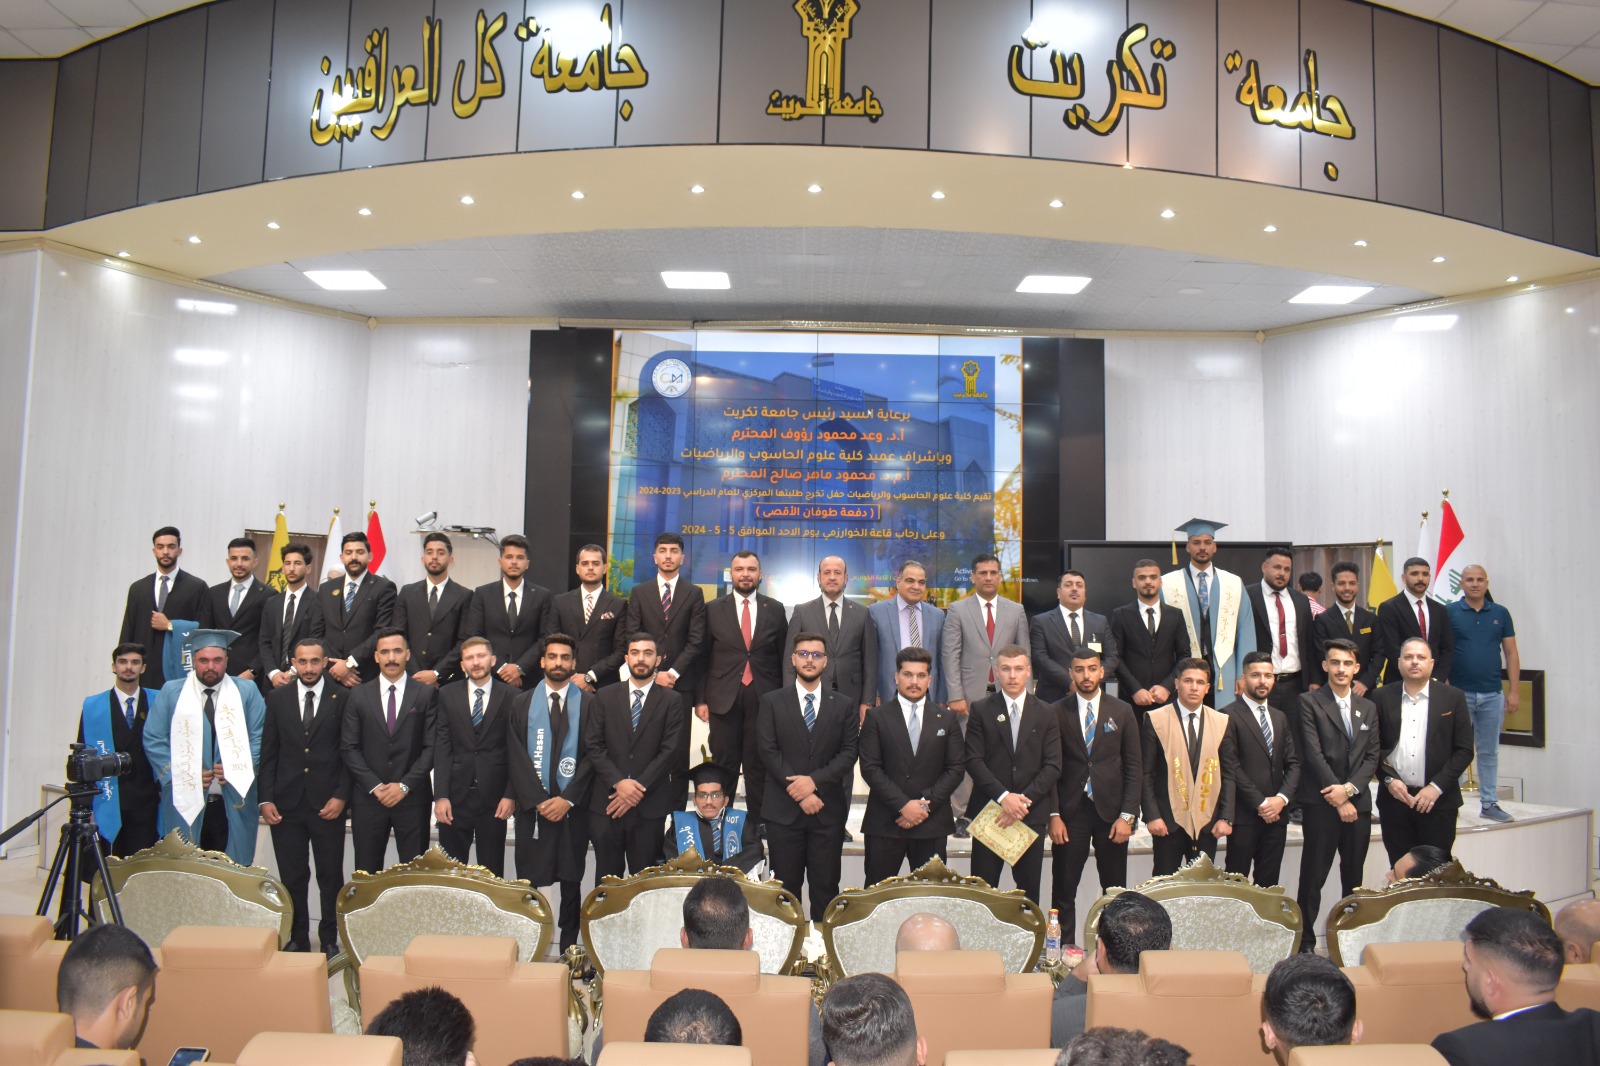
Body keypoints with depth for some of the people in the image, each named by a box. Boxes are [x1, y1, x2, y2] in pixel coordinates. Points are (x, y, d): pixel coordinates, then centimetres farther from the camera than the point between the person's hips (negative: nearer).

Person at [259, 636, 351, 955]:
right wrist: (266, 798, 0)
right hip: (287, 803, 2)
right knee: (292, 877, 9)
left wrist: (341, 796, -8)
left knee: (331, 876, 6)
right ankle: (298, 938, 23)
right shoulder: (277, 698, 6)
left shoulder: (343, 698, -1)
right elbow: (267, 752, 7)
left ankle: (329, 939, 19)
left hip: (328, 803, -2)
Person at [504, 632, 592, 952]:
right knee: (528, 879, 1)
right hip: (531, 806, 1)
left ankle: (569, 946, 15)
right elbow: (515, 756, 2)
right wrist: (538, 800, -8)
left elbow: (592, 755, -1)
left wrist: (568, 799, -10)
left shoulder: (589, 703, 4)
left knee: (571, 878, 6)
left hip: (573, 806, 0)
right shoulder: (522, 703, 8)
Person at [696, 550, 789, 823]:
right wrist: (701, 699, -1)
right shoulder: (713, 609, 4)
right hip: (724, 697, 0)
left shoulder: (775, 609, 6)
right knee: (724, 766, 5)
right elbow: (702, 657, 4)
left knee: (758, 765, 6)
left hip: (763, 698, 1)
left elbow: (783, 657, 9)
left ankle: (757, 824, 14)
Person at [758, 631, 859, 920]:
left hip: (828, 810, 1)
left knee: (826, 886, 4)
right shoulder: (772, 702, 5)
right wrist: (799, 794, -12)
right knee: (786, 886, 5)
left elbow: (849, 753, 0)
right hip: (783, 809, -1)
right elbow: (768, 752, -4)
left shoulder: (845, 705, 8)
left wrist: (814, 780, -14)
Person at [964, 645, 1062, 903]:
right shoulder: (981, 710, 2)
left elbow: (1053, 765, 0)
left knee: (1029, 887, 6)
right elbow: (973, 761, -4)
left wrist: (1023, 799, -11)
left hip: (1032, 813, 1)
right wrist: (1003, 796, -14)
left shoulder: (1046, 713, 7)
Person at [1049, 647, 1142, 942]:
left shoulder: (1122, 712, 4)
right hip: (1070, 812, -1)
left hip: (1111, 811, 1)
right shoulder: (1057, 713, 1)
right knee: (1063, 891, 3)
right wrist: (1054, 815, -5)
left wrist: (1127, 815, -4)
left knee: (1115, 890, 6)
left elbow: (1134, 767, 3)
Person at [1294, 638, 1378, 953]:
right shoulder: (1310, 703, -3)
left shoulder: (1368, 708, 14)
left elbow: (1372, 756, 7)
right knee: (1313, 876, -1)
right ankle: (1305, 940, 7)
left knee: (1354, 877, 12)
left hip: (1358, 802, 5)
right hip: (1321, 803, -5)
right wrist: (1338, 799, -11)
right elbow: (1313, 754, -9)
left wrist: (1349, 788, -9)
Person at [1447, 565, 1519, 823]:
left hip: (1493, 695, 2)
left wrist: (1514, 691, 1)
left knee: (1489, 751, 11)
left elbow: (1511, 654, 6)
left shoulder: (1500, 614, 5)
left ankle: (1489, 803, 20)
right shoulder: (1449, 613, -3)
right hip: (1458, 693, -2)